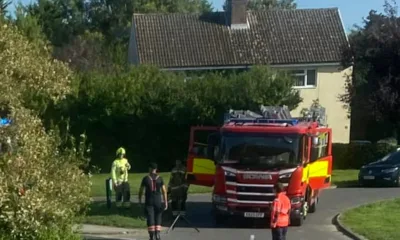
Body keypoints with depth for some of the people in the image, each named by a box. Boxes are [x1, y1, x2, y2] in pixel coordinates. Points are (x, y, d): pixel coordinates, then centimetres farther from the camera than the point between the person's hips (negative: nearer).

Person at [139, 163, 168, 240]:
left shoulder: (145, 178, -2)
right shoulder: (160, 178, 0)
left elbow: (141, 190, 2)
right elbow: (164, 191, -3)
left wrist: (139, 200, 15)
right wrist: (166, 202, 0)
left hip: (149, 201, -1)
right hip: (158, 201, 1)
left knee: (150, 219, 1)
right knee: (158, 217, 11)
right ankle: (157, 234, -4)